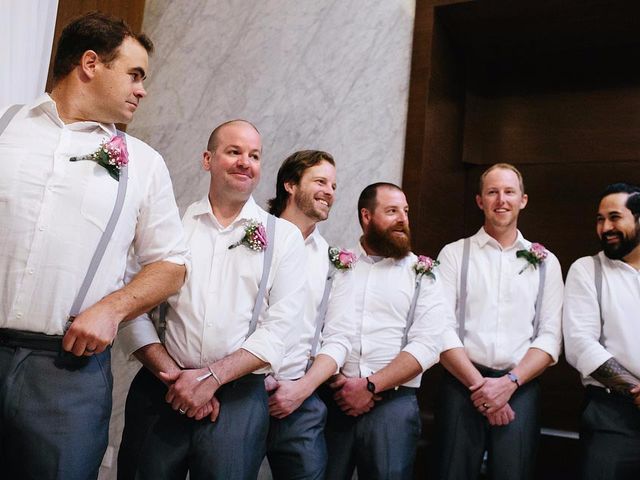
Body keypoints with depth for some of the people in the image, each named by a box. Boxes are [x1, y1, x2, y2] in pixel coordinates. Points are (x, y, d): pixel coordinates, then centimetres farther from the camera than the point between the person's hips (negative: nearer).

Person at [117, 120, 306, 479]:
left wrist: (211, 377, -12)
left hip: (239, 396, -1)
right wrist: (176, 377, -10)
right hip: (160, 391, 1)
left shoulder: (284, 236, 4)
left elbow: (280, 328, -4)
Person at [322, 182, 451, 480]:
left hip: (394, 402, 0)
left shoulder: (423, 273, 4)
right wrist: (337, 381, -12)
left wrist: (371, 386, -12)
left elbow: (427, 345, -5)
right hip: (332, 398, 1)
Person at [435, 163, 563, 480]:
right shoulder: (454, 254, 5)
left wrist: (509, 382, -9)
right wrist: (478, 383, -10)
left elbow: (550, 336, 4)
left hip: (520, 388, 1)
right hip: (462, 385, -1)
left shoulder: (545, 262, 10)